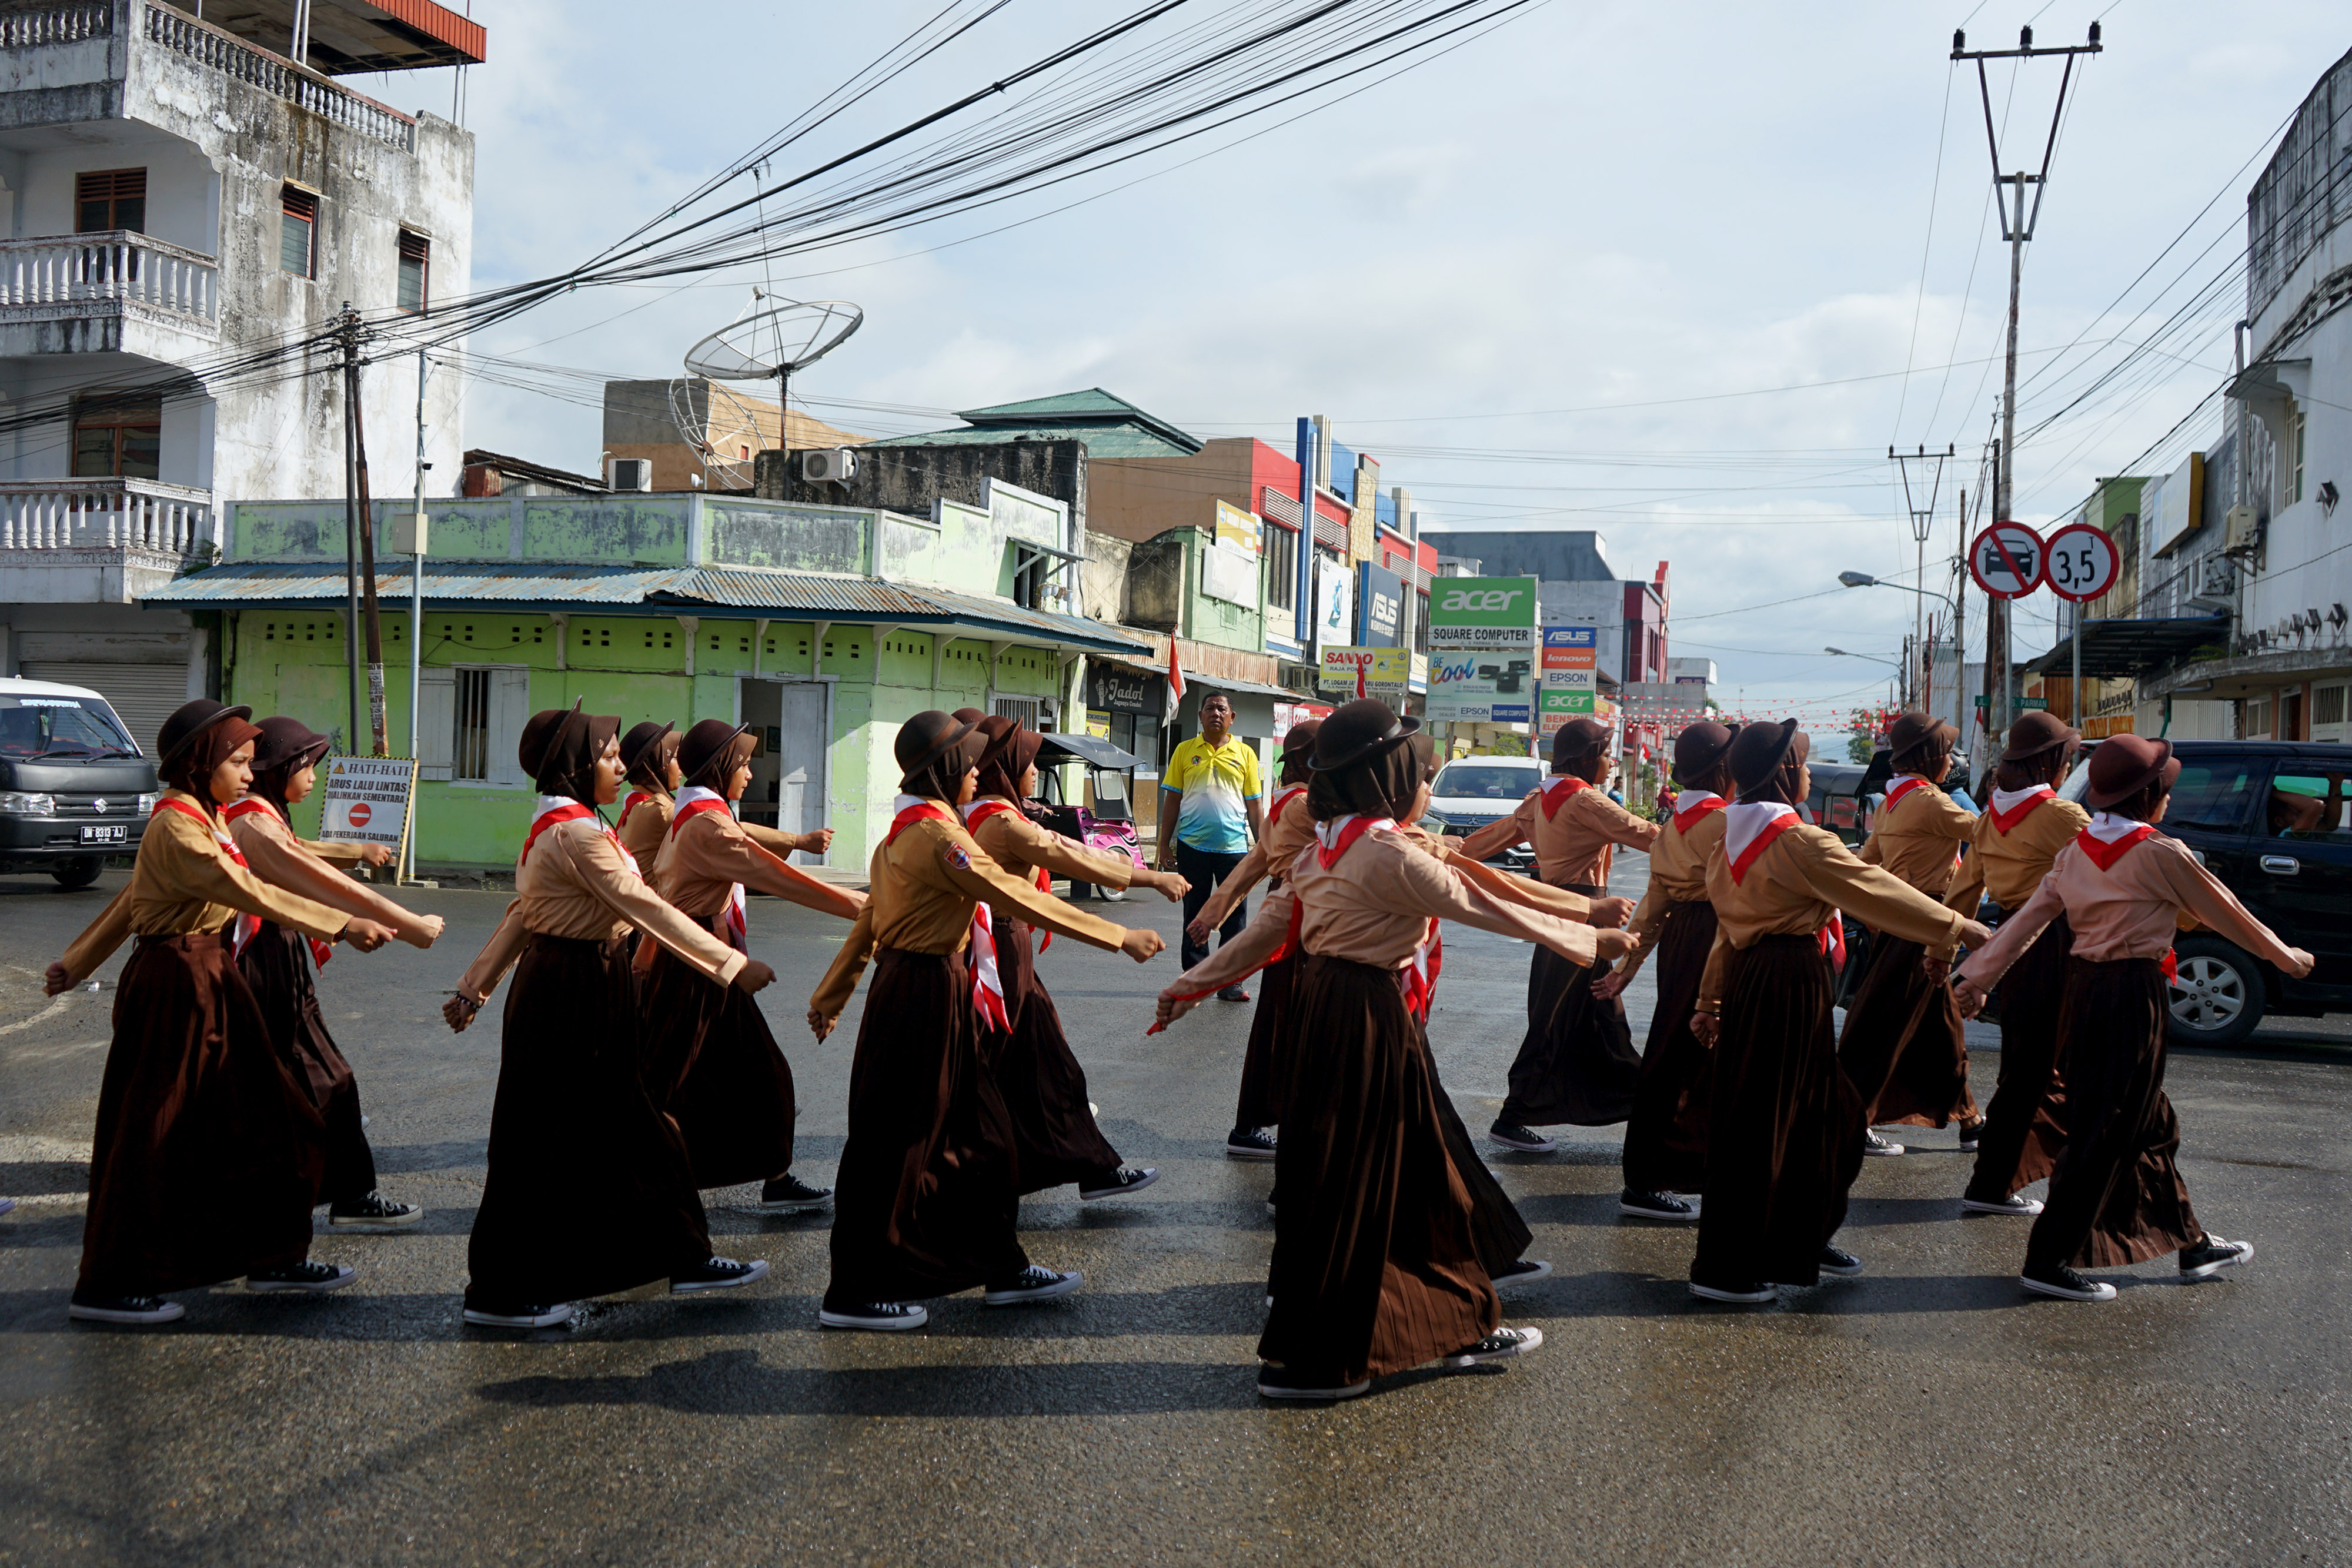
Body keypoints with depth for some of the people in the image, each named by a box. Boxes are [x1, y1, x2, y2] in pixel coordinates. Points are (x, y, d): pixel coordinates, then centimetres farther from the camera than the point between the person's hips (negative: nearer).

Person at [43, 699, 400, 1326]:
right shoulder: (176, 825, -18)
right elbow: (250, 892, -27)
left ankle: (274, 1257, 23)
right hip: (173, 986, -10)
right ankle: (107, 1287, 10)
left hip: (212, 981, 10)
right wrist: (343, 925, -29)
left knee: (265, 1121, 12)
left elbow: (129, 901, 19)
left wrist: (77, 964, 24)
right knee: (151, 1137, -1)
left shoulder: (204, 820, 13)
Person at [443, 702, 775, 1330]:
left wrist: (475, 988, 21)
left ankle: (684, 1258, 23)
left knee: (636, 1129, 14)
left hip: (586, 993, 10)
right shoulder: (577, 833, -19)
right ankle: (501, 1292, 11)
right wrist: (731, 964, -22)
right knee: (544, 1143, 0)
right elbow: (646, 909, -23)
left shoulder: (554, 826, 12)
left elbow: (519, 917, 17)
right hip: (572, 995, -10)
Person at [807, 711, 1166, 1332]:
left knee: (982, 1134, 15)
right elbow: (1025, 900, -21)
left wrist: (831, 996, 26)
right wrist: (1120, 938, -17)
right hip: (925, 999, -10)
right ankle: (854, 1295, 10)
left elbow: (868, 920, 18)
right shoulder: (938, 836, -19)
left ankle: (1003, 1269, 26)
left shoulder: (905, 832, 11)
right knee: (896, 1144, 0)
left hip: (906, 987, 10)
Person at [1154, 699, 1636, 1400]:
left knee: (1417, 1177, 18)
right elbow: (1487, 909, -14)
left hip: (1326, 1003, 10)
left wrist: (1192, 985, 18)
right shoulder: (1388, 855, -19)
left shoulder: (1326, 847, 8)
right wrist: (1591, 940, -4)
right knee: (1347, 1184, -1)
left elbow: (1268, 925, 11)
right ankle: (1305, 1360, 9)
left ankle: (1459, 1325, 31)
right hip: (1369, 1021, -10)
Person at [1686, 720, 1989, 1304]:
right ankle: (1723, 1270, 4)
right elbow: (1878, 891, -11)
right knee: (1762, 1125, -2)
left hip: (1747, 977, 9)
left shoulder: (1733, 840, 10)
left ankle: (1806, 1238, 32)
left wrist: (1710, 1001, 21)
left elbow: (1726, 929, 16)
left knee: (1828, 1112, 20)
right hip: (1790, 985, -9)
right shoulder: (1799, 842, -16)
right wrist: (1958, 926, -2)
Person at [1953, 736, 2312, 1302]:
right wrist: (2286, 957, 14)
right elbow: (2225, 914, -1)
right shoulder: (2160, 853, -13)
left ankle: (2191, 1244, 32)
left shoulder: (2074, 851, 5)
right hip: (2133, 995, -8)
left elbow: (2028, 919, 4)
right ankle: (2049, 1260, -1)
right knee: (2108, 1134, -2)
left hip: (2083, 989, 8)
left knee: (2149, 1125, 19)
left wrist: (1976, 979, 7)